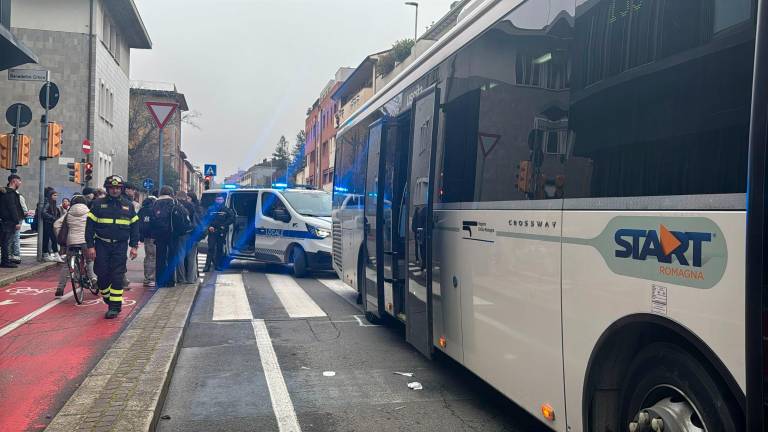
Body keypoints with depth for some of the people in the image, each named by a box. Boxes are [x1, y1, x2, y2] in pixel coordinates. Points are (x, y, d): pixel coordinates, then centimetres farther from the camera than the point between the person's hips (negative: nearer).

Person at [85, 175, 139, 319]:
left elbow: (134, 226, 11)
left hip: (120, 246, 0)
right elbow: (90, 225, 2)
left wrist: (134, 246, 4)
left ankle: (115, 306, 2)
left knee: (117, 277, -4)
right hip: (102, 245, 0)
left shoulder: (128, 205, 8)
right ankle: (108, 300, 25)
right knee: (102, 275, 2)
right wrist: (90, 246, -5)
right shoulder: (98, 204, 3)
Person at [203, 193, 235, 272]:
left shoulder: (226, 210, 3)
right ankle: (207, 265, -5)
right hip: (212, 232, 0)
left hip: (221, 232, 0)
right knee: (210, 248, -5)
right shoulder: (211, 209, 6)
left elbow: (232, 218, -2)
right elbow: (206, 219, 7)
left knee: (220, 248, 7)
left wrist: (224, 225, -11)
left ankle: (218, 265, 15)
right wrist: (209, 226, -9)